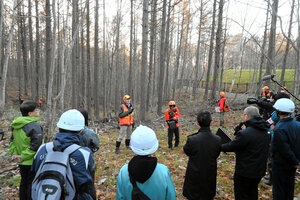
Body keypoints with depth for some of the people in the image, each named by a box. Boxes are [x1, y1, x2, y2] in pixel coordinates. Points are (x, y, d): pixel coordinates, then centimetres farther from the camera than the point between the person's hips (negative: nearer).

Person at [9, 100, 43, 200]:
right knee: (32, 184, 6)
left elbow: (12, 141, 10)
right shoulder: (34, 126, -23)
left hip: (22, 162, 8)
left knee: (24, 182, 23)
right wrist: (23, 157, -18)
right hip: (33, 162, -8)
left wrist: (14, 153, 5)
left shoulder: (16, 125, 4)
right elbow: (36, 145, -28)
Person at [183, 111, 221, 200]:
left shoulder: (192, 139, -27)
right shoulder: (217, 139, -17)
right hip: (210, 175, 3)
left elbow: (186, 151, -7)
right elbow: (216, 155, -2)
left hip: (195, 175, -2)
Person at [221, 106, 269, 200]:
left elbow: (231, 146, -17)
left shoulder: (244, 133, -27)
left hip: (245, 172, -8)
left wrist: (220, 146, 0)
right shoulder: (264, 131, 0)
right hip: (259, 170, 8)